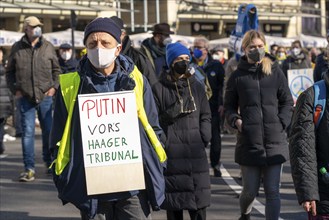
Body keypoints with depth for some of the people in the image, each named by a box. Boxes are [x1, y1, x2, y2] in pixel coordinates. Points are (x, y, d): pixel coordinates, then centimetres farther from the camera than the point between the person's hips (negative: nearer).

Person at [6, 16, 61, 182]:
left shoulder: (48, 47, 4)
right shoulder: (17, 48, 2)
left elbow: (56, 69, 12)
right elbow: (9, 72, 10)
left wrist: (54, 86, 0)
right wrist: (15, 89, 0)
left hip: (45, 96, 1)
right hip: (25, 97, -1)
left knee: (48, 130, 9)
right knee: (27, 132, -2)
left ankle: (49, 162, 26)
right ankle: (29, 168, 1)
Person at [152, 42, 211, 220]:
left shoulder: (197, 87, 13)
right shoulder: (159, 88, 2)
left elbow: (205, 117, 13)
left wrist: (203, 139, 3)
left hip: (196, 152, 3)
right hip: (171, 153, -3)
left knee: (199, 205, 1)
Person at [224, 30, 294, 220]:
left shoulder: (275, 72, 5)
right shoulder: (238, 76, 4)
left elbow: (287, 101, 10)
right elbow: (229, 106, 10)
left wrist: (282, 123, -3)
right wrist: (236, 120, -9)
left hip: (274, 140, 0)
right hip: (249, 140, 0)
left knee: (273, 191, -1)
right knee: (250, 190, 8)